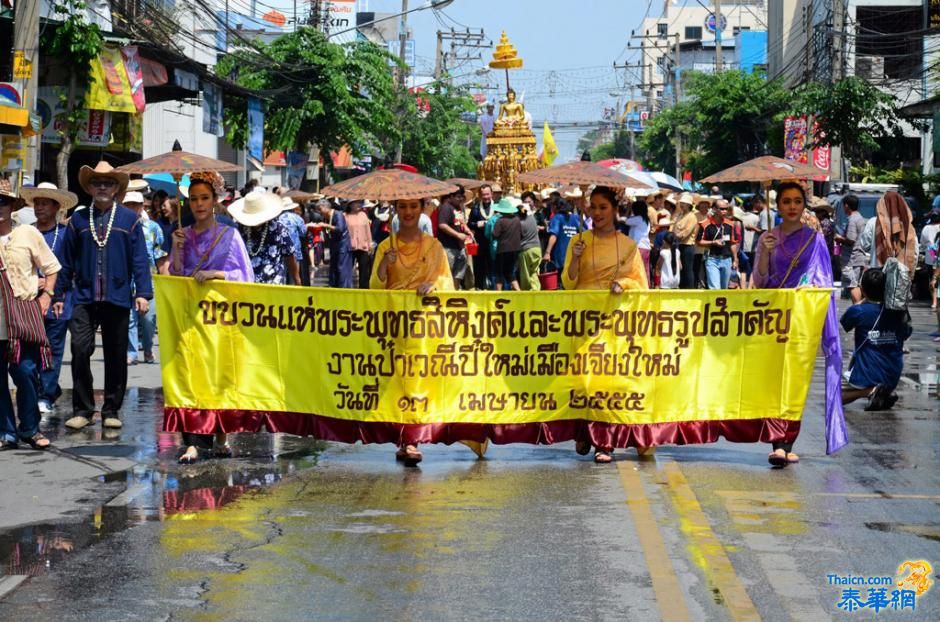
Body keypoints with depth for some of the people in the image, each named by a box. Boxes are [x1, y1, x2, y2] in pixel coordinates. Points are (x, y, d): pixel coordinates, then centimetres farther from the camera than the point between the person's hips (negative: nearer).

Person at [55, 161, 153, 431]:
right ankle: (82, 410, -2)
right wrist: (59, 294, 7)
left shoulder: (129, 219, 3)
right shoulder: (78, 219, 7)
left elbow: (140, 258, 1)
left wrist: (143, 292, -7)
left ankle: (112, 410, 18)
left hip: (118, 298, 0)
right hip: (85, 298, 0)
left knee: (116, 356, 6)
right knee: (80, 349, -12)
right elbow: (67, 259, 9)